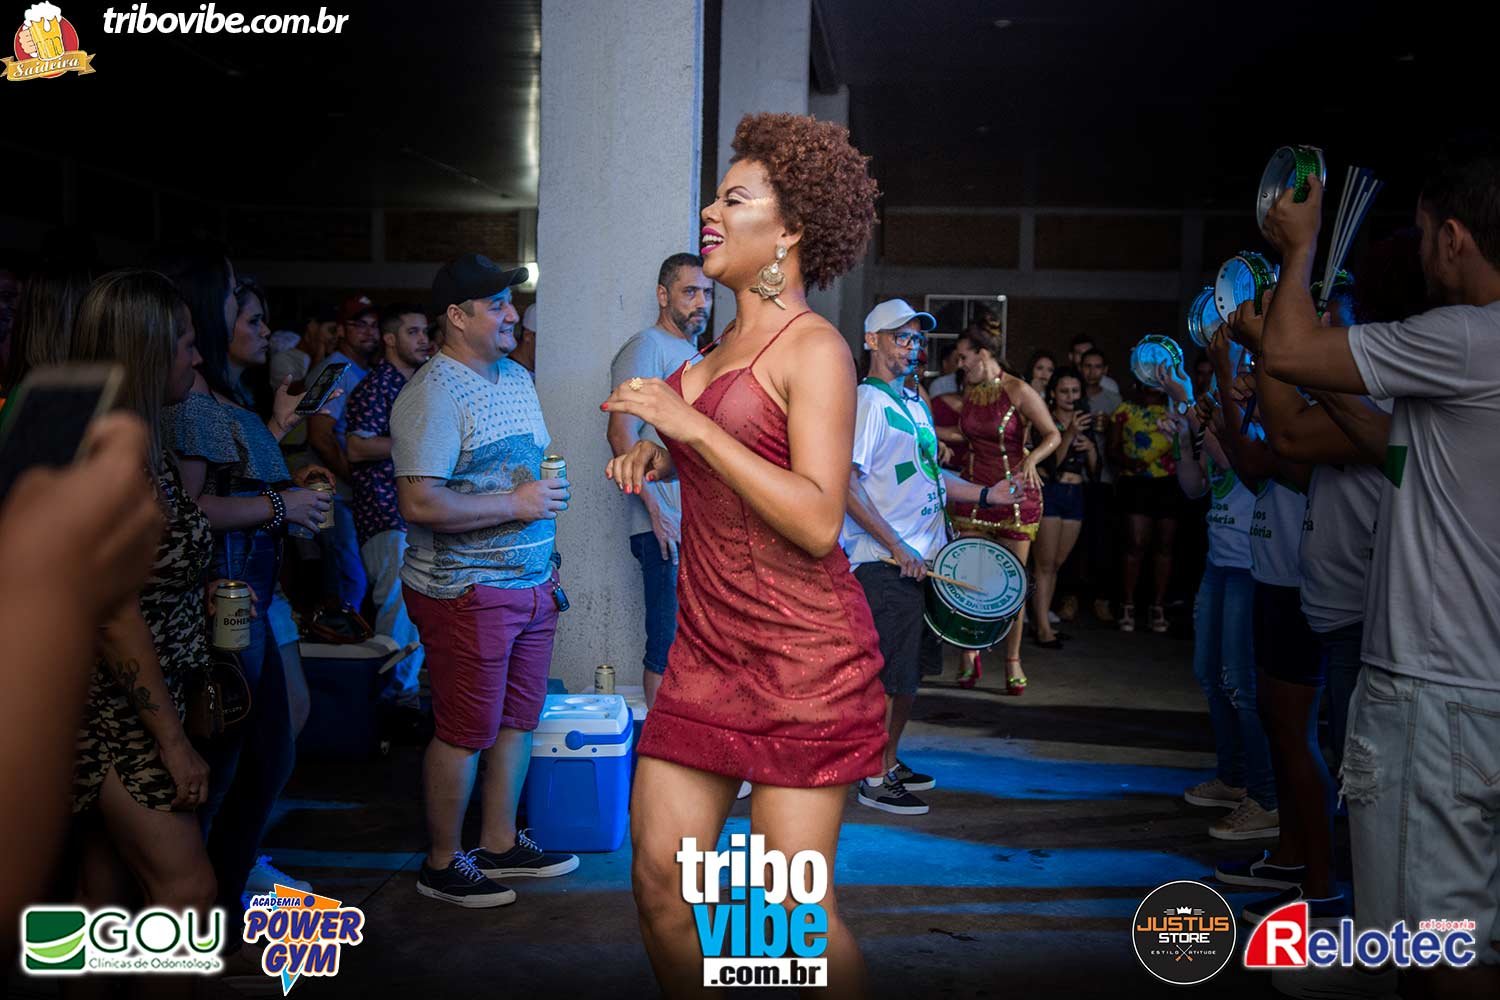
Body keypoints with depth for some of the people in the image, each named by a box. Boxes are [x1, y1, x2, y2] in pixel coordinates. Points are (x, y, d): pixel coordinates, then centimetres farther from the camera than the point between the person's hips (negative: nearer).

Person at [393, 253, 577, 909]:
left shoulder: (517, 377, 13)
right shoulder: (433, 394, -15)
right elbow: (420, 503, -25)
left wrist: (544, 558, 18)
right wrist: (516, 504, -19)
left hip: (531, 583, 9)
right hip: (466, 591, -8)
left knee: (518, 719, 15)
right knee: (466, 732, 1)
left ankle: (500, 844, 31)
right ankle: (442, 865, 19)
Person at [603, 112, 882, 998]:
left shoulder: (814, 347, -10)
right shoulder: (727, 345, 15)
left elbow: (818, 521, -19)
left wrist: (693, 427, -19)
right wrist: (658, 459, 10)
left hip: (802, 652, -8)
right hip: (709, 646, 8)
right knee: (658, 872, 7)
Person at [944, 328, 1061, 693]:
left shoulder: (1018, 390, -9)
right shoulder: (969, 390, 8)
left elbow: (1053, 435, -9)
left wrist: (1032, 458, -26)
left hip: (1015, 492, -5)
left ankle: (1013, 660, 13)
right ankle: (970, 654, 12)